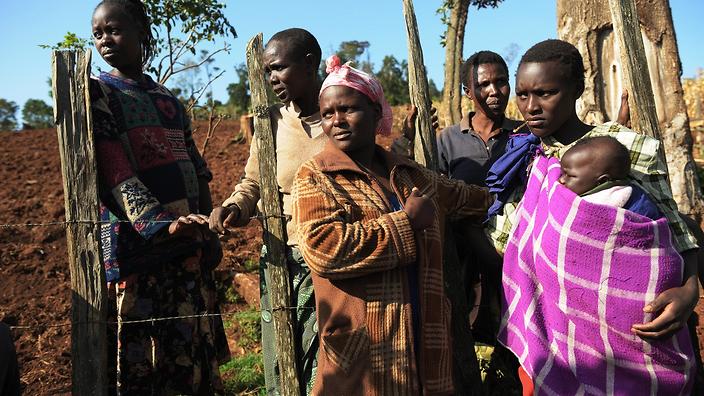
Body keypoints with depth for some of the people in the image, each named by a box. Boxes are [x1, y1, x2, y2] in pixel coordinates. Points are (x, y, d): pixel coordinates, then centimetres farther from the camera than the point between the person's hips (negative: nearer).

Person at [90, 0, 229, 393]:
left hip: (188, 242, 5)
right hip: (136, 241, -5)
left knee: (196, 345, 10)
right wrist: (162, 224, -25)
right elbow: (114, 171, -12)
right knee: (137, 355, 0)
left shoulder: (169, 99, 16)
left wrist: (209, 231, 8)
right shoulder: (98, 92, 1)